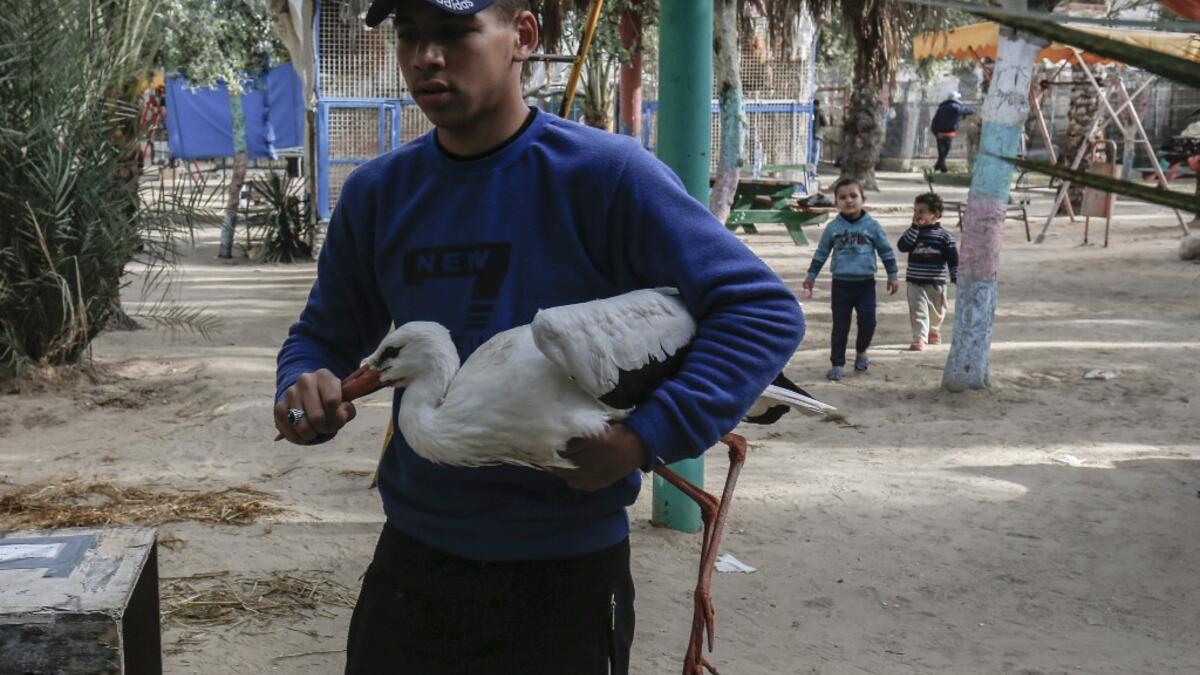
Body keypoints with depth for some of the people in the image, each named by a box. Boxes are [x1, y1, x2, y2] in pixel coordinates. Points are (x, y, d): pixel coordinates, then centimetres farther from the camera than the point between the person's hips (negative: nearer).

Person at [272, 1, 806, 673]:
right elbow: (324, 336, 13)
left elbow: (764, 311, -15)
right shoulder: (377, 194, 2)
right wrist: (304, 391, -10)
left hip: (566, 569, -4)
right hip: (411, 559, 4)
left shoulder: (604, 175, -14)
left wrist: (646, 440, -24)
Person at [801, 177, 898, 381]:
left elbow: (886, 251, 6)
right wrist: (811, 276, 13)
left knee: (868, 323, -1)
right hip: (841, 284, 0)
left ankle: (861, 352, 27)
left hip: (865, 284, 0)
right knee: (840, 326, 4)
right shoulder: (833, 228, 0)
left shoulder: (872, 225, -2)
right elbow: (821, 253, 11)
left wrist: (892, 275, 7)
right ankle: (837, 364, 12)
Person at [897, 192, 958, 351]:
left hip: (936, 283, 0)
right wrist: (915, 227, -18)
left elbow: (953, 258, -4)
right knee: (918, 311, -12)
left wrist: (955, 277, -10)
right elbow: (902, 246, -16)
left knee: (937, 311, 18)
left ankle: (934, 331, 45)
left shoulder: (944, 236, -4)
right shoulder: (913, 232, 1)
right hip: (915, 282, 0)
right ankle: (919, 339, -16)